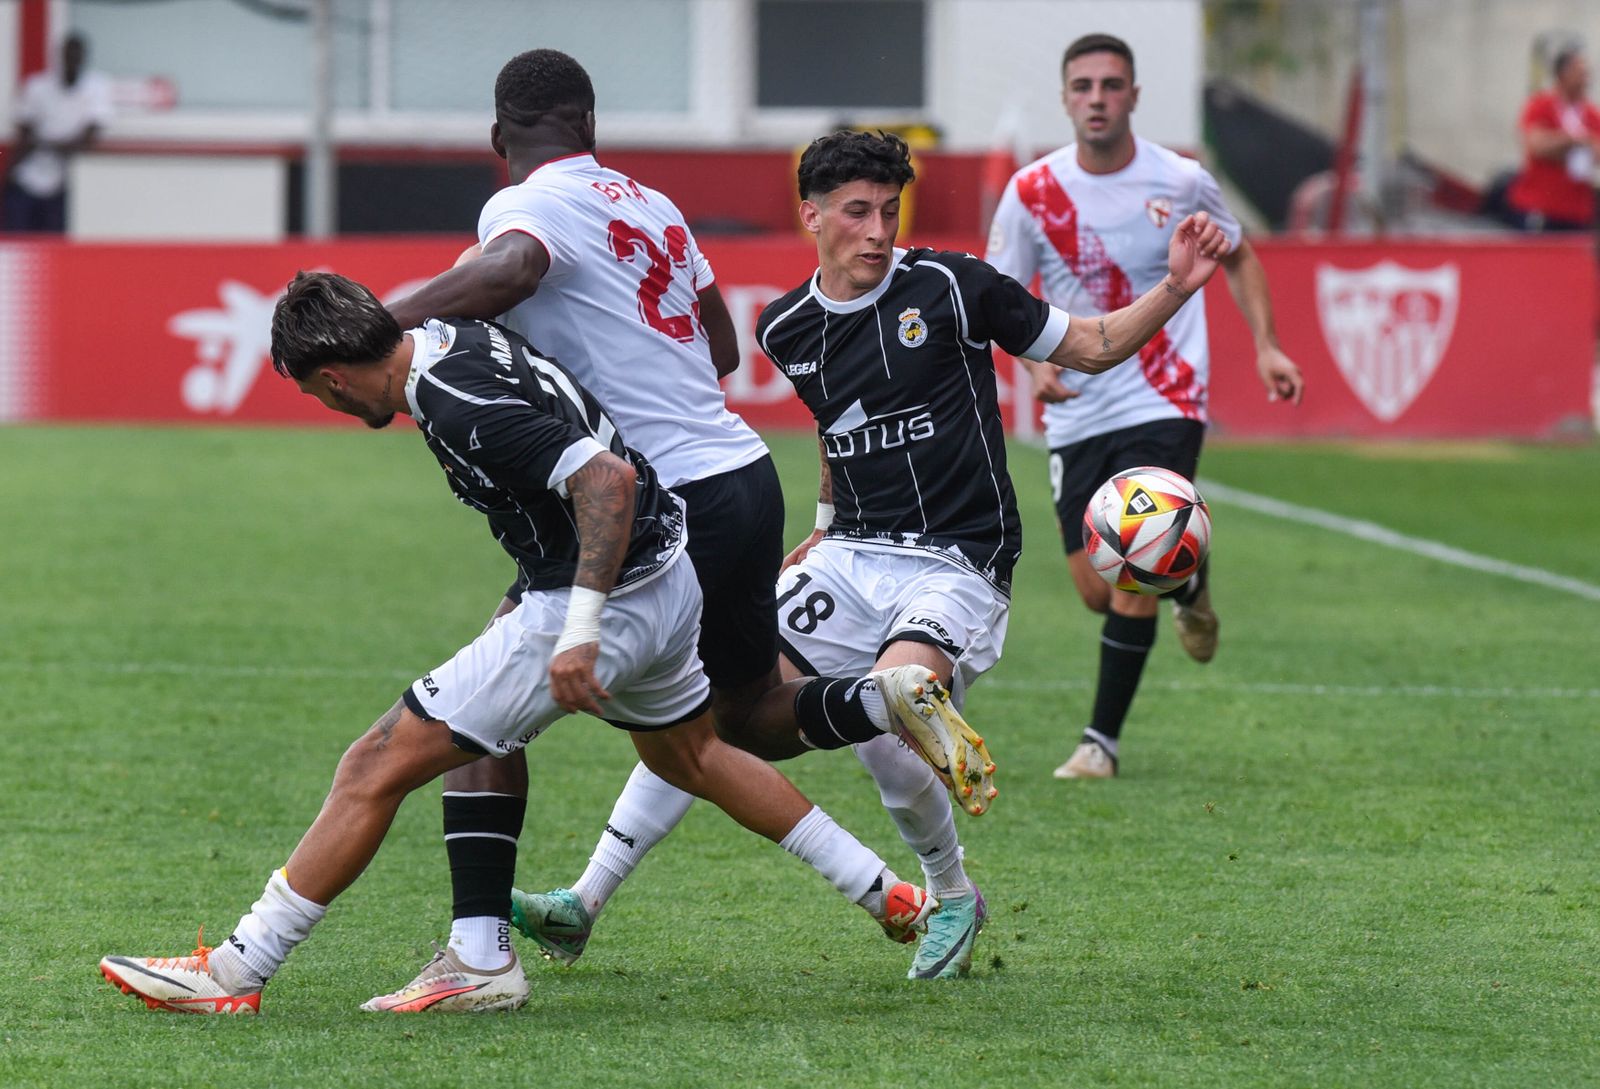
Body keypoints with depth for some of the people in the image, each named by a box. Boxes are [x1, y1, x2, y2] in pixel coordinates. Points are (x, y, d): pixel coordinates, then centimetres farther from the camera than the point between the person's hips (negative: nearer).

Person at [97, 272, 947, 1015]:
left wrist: (580, 633, -32)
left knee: (375, 770, -7)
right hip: (670, 576, 10)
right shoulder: (460, 338, 3)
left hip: (611, 604, -10)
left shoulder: (461, 408, -25)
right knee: (688, 758, 35)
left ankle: (236, 973, -6)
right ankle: (887, 896, 42)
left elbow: (609, 479, -32)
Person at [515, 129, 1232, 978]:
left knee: (884, 715, -30)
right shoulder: (789, 331, 8)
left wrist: (1175, 288, -10)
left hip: (957, 565, -5)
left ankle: (952, 893, -3)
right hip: (851, 559, 5)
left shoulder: (951, 288, -6)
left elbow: (1089, 348, 3)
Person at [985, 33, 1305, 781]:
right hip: (1077, 411, 2)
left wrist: (1265, 347, 0)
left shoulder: (1181, 183, -6)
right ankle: (1186, 583, 39)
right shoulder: (1032, 193, -6)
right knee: (1097, 592, 4)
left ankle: (1101, 740, -4)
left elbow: (1237, 256, 12)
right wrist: (1035, 361, -15)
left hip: (1164, 403, -2)